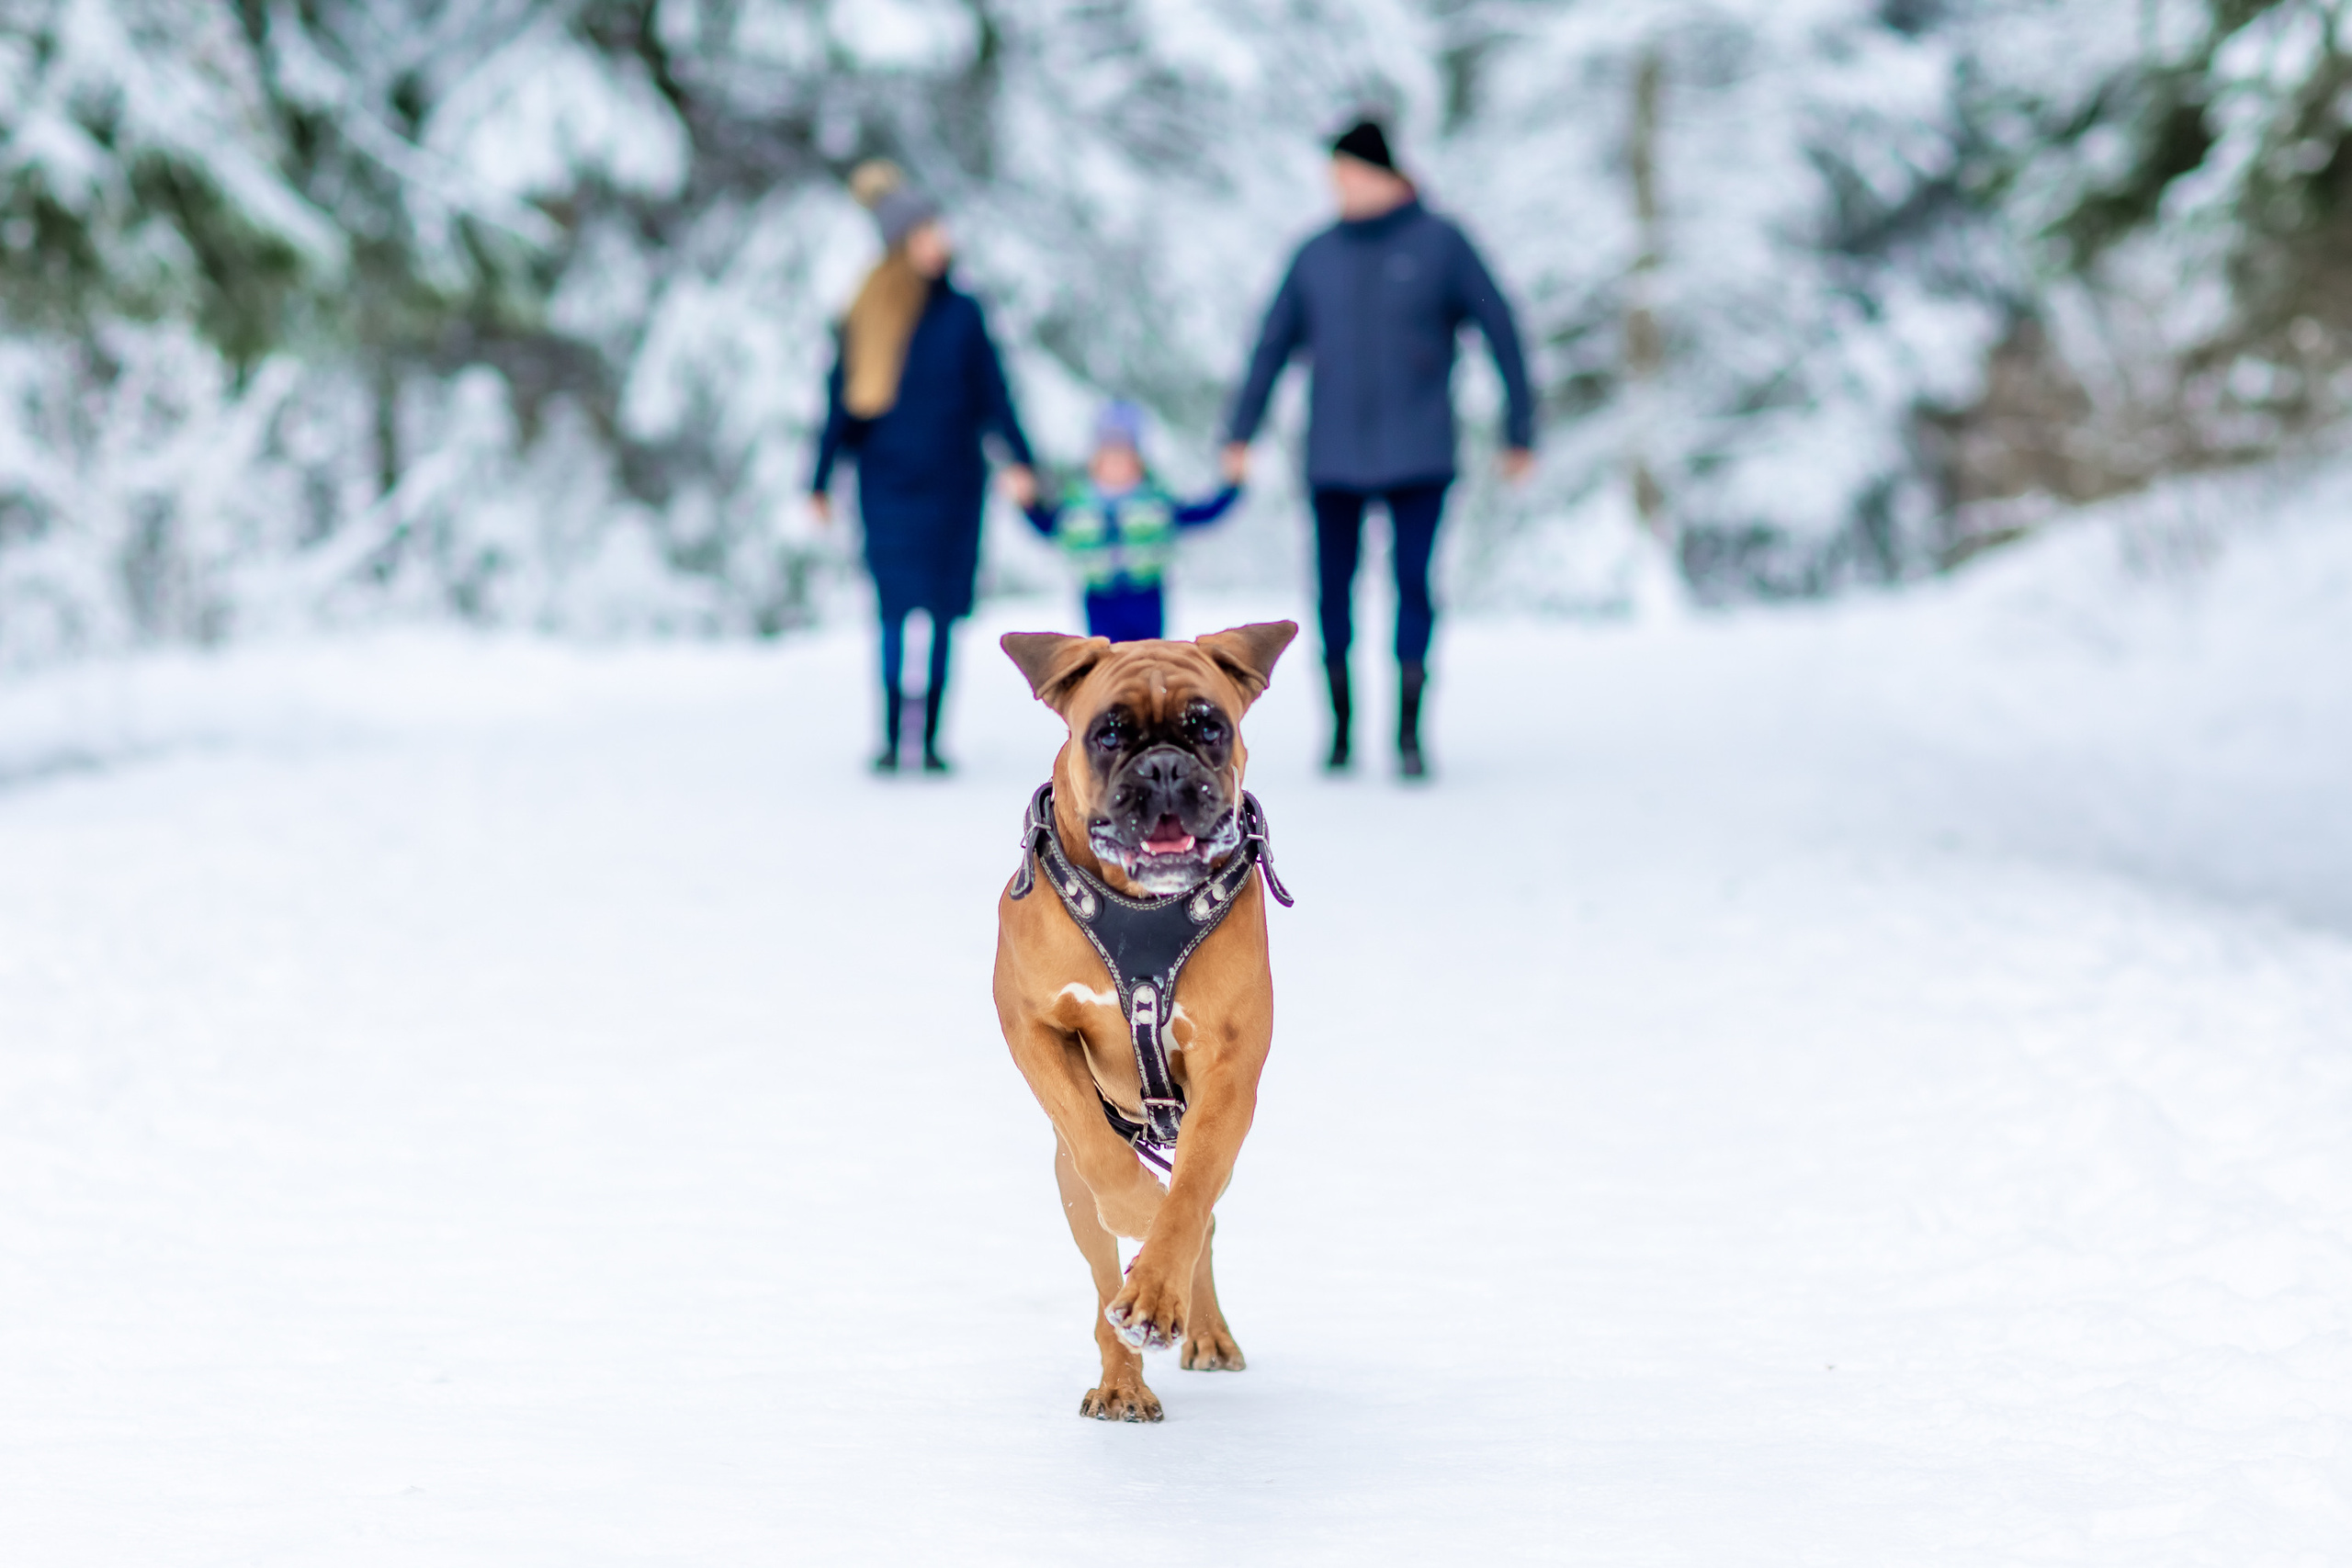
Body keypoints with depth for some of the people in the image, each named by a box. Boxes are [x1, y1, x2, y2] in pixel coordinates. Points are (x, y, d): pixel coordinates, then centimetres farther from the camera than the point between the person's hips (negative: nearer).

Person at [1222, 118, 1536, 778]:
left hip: (1417, 456, -3)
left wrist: (1520, 430, 0)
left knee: (1413, 583, -9)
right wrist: (1239, 432, 7)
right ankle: (1340, 722, 17)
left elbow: (1501, 331, 1)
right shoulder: (1317, 256, 7)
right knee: (1333, 587, 3)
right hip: (1333, 457, 3)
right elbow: (1274, 344, 12)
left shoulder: (1438, 244, -1)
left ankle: (1409, 731, -3)